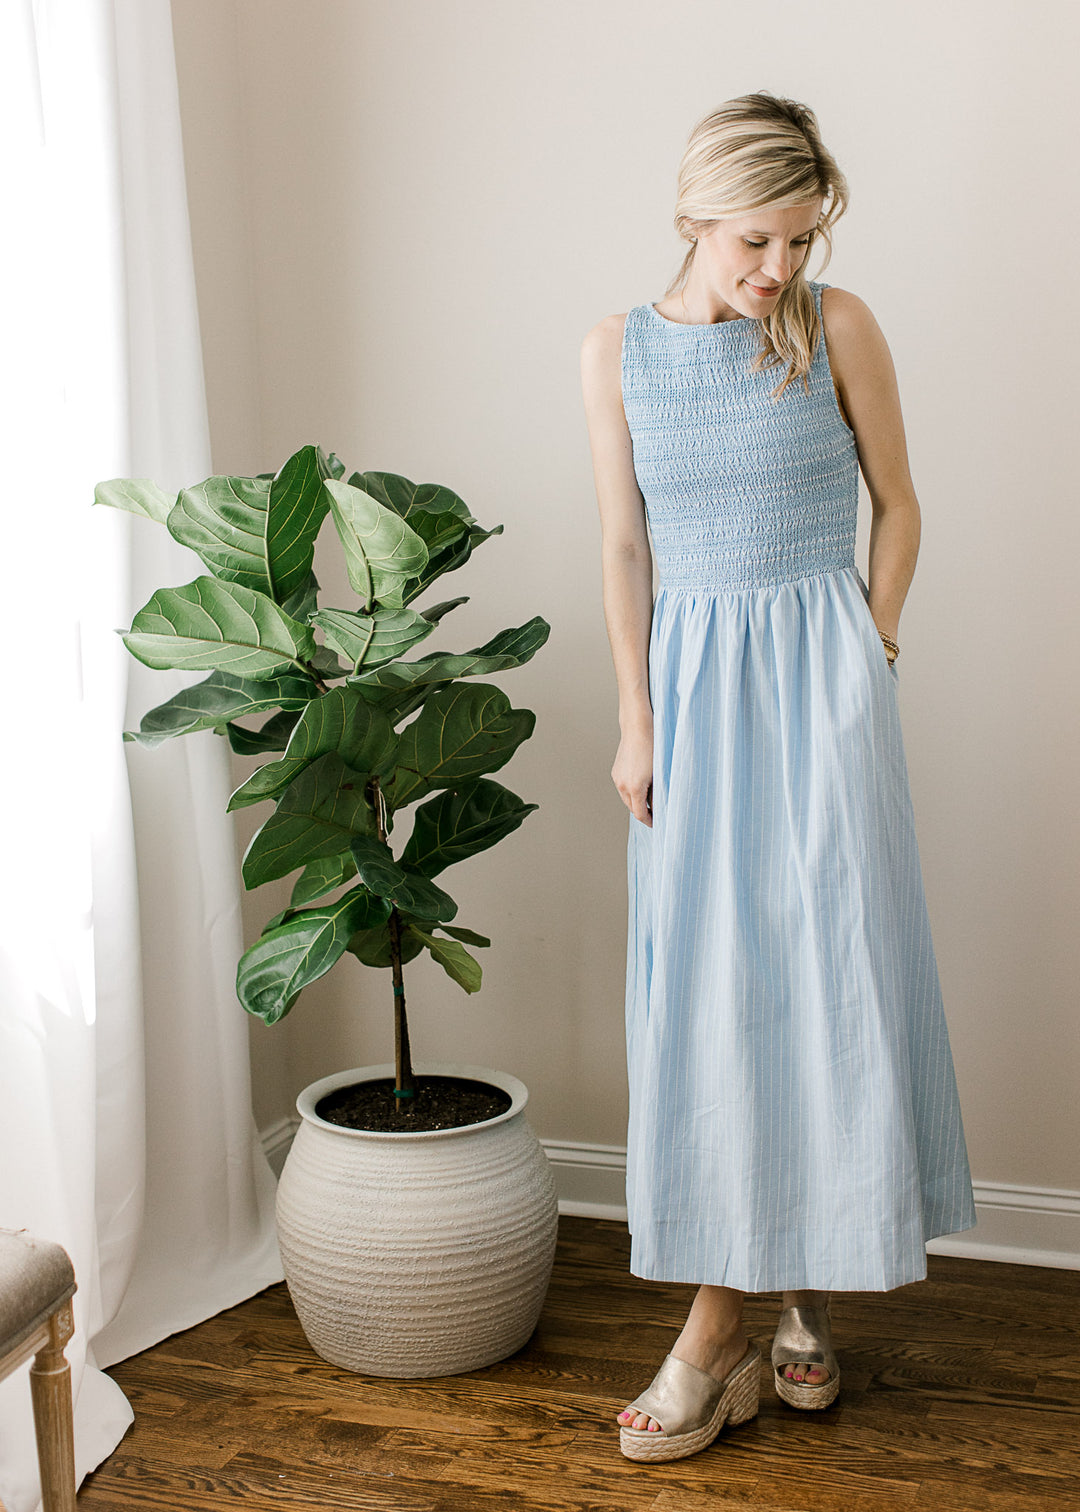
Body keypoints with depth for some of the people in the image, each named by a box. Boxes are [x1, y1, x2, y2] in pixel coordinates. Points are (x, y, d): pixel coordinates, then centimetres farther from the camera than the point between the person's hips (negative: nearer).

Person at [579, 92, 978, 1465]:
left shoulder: (838, 328, -1)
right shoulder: (616, 352, 3)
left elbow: (897, 508, 6)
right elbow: (625, 547, 4)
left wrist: (872, 651, -3)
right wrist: (636, 721, 0)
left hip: (822, 675, -1)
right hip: (694, 681, 2)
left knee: (824, 972, -1)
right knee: (702, 986, 1)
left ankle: (808, 1283, 18)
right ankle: (725, 1319, 13)